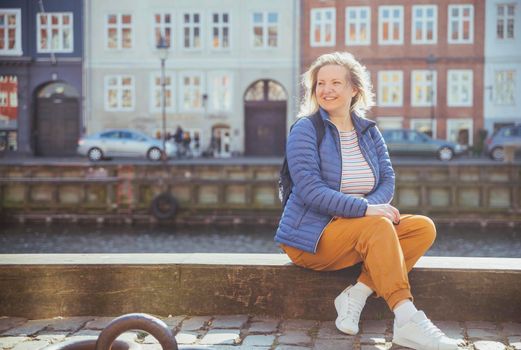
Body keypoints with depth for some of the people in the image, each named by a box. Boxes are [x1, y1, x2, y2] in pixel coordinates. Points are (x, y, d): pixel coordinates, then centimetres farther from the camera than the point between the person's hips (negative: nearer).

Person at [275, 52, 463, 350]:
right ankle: (407, 321, -38)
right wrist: (365, 209, -27)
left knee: (424, 228, -14)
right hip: (311, 235, -6)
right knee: (379, 225, -32)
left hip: (362, 229, 6)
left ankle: (357, 294, -22)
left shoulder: (369, 131, 11)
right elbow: (310, 190, -19)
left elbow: (388, 178, 3)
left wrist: (372, 206, -20)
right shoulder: (306, 129, -8)